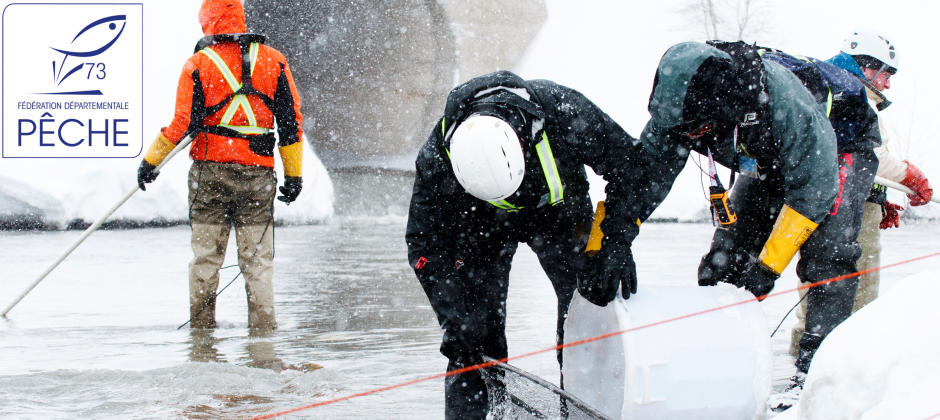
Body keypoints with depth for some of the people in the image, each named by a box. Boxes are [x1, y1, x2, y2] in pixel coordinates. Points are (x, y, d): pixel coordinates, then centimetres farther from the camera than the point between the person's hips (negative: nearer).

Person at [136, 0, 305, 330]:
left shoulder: (198, 64, -2)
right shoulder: (272, 61, 5)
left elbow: (184, 123, -7)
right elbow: (291, 120, 4)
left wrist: (151, 160, 4)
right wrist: (293, 175, 9)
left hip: (210, 169, -1)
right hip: (258, 171, 1)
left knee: (206, 253, 7)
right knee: (258, 255, 6)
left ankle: (201, 322, 9)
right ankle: (263, 323, 3)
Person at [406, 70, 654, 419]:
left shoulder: (563, 113, -38)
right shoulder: (437, 159, -35)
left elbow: (630, 163, -22)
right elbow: (426, 245, -22)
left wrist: (617, 243, -28)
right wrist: (457, 323, -26)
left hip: (559, 215, 1)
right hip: (481, 226, -1)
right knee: (472, 331, -12)